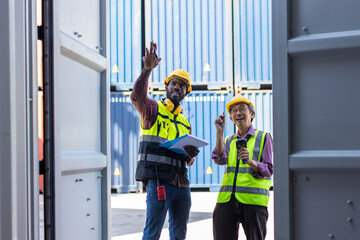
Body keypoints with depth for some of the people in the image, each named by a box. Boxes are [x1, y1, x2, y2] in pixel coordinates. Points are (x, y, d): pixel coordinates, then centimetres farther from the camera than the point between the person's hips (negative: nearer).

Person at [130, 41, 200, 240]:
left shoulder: (185, 123, 23)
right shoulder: (153, 110, 5)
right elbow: (137, 96, -19)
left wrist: (190, 156, 2)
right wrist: (147, 69, -31)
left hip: (181, 184, 7)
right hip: (158, 181, -7)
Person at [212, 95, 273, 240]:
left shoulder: (263, 137, 9)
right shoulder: (229, 140, 21)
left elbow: (268, 170, 1)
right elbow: (220, 160, 1)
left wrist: (250, 162, -18)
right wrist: (220, 132, -3)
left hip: (253, 200, -3)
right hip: (227, 199, 3)